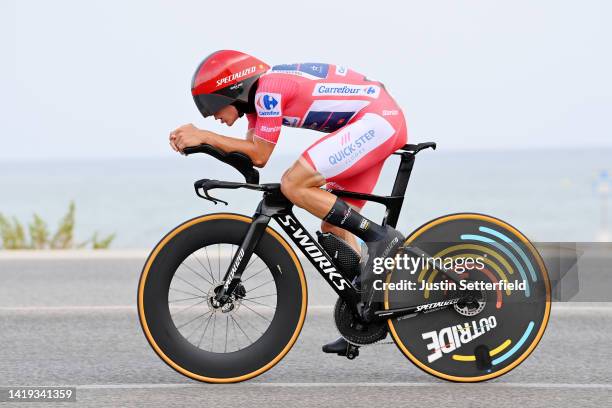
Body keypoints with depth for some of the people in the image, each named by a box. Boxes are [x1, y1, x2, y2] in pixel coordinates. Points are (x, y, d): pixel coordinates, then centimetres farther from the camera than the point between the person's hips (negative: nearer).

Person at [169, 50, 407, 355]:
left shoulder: (269, 88, -16)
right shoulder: (256, 93, 13)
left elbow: (260, 156, -13)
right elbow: (247, 154, 13)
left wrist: (204, 135, -11)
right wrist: (195, 139, 0)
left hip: (378, 119, -10)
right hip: (382, 123, 10)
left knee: (293, 185, -19)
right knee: (333, 226, 11)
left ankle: (379, 237, -14)